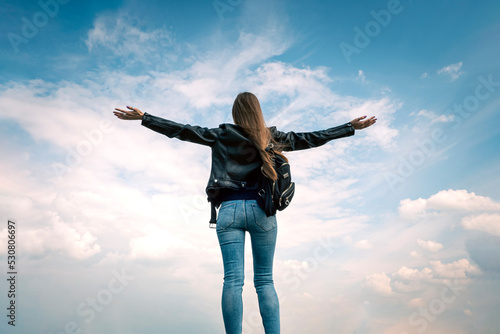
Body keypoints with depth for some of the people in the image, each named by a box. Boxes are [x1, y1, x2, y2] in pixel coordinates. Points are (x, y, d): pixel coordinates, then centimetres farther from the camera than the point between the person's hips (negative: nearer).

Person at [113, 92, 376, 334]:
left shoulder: (222, 135, 6)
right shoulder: (273, 137, 8)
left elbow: (183, 131, 5)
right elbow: (311, 138, 12)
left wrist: (143, 118, 12)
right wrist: (352, 127, 22)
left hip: (230, 209, -1)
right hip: (262, 210, 1)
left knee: (232, 280, -2)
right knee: (265, 281, 6)